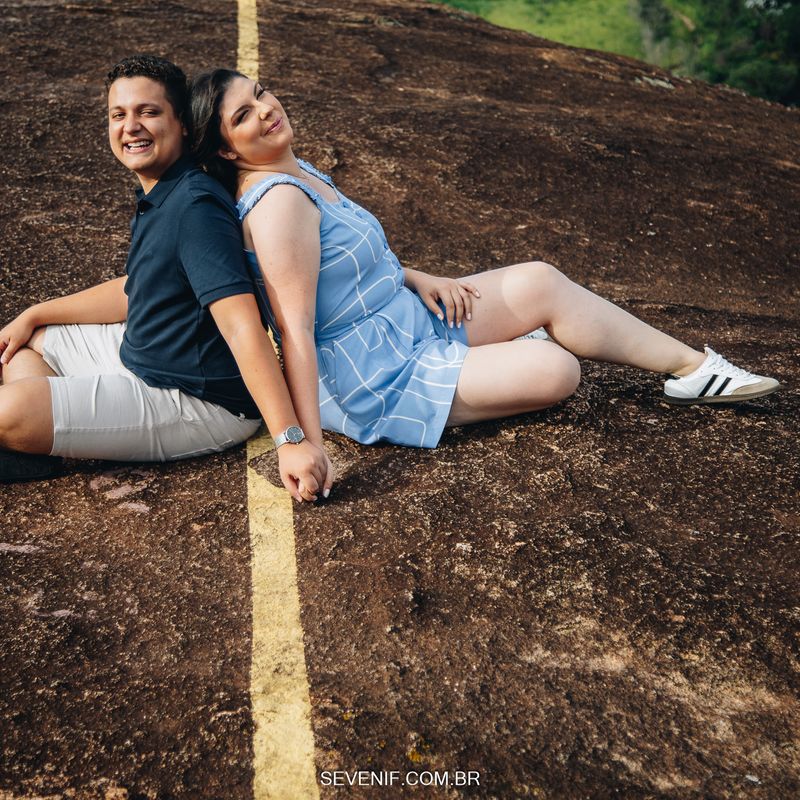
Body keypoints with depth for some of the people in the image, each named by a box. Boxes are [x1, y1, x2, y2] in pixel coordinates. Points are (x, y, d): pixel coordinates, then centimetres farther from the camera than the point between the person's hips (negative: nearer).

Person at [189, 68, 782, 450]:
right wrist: (307, 441, -30)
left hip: (403, 318, 10)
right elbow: (296, 329, -29)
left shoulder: (298, 172, 7)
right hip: (374, 384, -9)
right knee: (557, 372, -18)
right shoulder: (279, 201, -24)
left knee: (538, 283, -1)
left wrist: (418, 280, 7)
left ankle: (692, 366, 13)